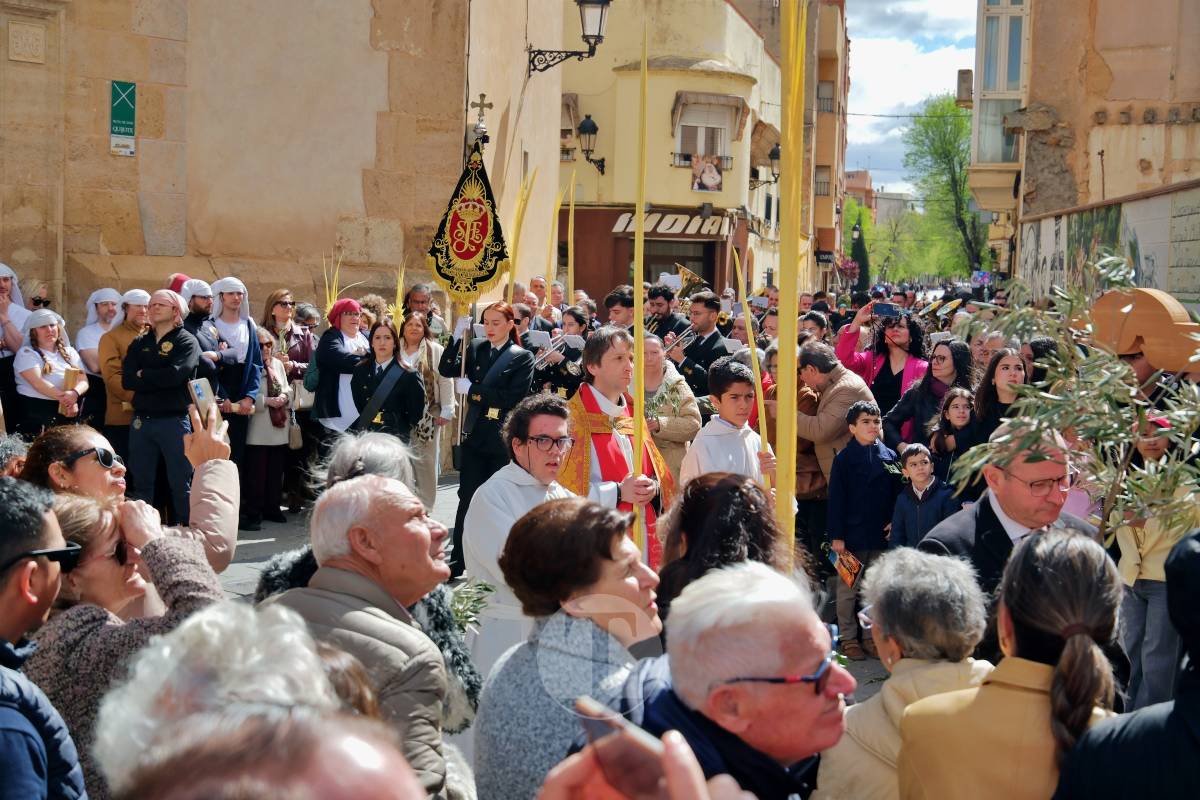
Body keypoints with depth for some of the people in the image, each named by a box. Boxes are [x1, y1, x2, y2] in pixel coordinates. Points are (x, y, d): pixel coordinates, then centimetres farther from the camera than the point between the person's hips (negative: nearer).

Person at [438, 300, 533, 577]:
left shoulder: (522, 357, -4)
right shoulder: (476, 349, 8)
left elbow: (513, 397, -14)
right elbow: (446, 370, -1)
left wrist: (472, 390, -13)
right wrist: (457, 336, -11)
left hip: (503, 440, -3)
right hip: (474, 435, 3)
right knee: (467, 499, 5)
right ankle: (457, 560, 11)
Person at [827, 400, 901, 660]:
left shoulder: (889, 456, 6)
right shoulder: (844, 458, -5)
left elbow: (896, 494, 10)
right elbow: (836, 499, -7)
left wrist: (894, 522, -3)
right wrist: (836, 536, -10)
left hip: (880, 534, 3)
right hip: (851, 535, -3)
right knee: (848, 588, 5)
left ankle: (872, 636, 20)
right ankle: (848, 637, 14)